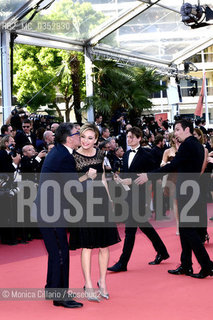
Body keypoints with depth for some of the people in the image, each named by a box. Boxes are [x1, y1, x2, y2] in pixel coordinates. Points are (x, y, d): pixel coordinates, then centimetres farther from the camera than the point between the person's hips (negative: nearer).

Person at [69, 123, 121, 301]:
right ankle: (88, 285, 6)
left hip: (101, 199, 5)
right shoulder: (74, 157, -8)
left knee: (104, 244, 7)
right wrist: (86, 177, -21)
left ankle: (102, 282, 20)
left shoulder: (99, 154, 7)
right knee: (87, 246, -2)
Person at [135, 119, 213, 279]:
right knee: (186, 230, 13)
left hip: (187, 193, -10)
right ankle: (186, 265, 19)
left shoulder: (187, 145, -16)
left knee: (188, 230, -6)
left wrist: (148, 176, -21)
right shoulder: (198, 145, 14)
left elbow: (173, 165, -23)